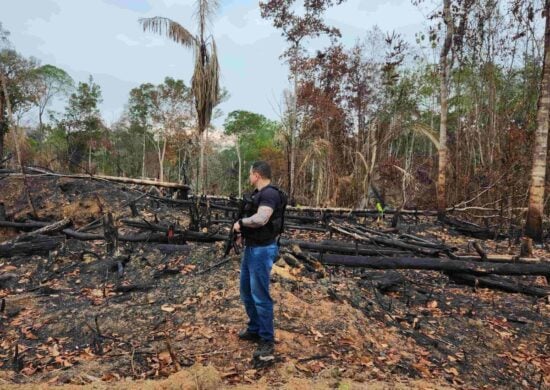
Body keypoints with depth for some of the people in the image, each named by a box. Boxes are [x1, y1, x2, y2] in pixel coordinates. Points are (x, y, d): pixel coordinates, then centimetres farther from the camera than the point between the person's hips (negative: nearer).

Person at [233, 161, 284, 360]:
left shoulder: (270, 194, -19)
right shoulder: (258, 193, 13)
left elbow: (260, 219, -33)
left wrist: (241, 222, -16)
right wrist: (242, 232, 4)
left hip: (262, 251, -11)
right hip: (251, 248, 11)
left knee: (260, 296, -5)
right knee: (246, 291, 19)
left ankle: (267, 341, 8)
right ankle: (254, 330, 34)